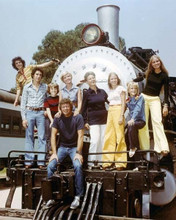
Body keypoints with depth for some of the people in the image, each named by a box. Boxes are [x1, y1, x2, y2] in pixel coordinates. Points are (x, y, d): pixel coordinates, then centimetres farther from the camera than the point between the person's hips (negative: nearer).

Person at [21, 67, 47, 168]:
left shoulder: (45, 87, 9)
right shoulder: (27, 87, 6)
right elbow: (23, 103, 5)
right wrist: (24, 118, -1)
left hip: (41, 113, 1)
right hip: (29, 112, 0)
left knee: (42, 137, -3)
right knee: (29, 137, 0)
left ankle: (41, 161, -1)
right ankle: (29, 161, 4)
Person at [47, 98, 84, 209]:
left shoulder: (78, 117, -9)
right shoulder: (58, 118, -1)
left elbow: (80, 136, -12)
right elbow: (53, 135, -2)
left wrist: (78, 153, -19)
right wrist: (54, 153, -10)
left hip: (75, 147, -3)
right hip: (62, 147, 3)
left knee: (78, 166, -30)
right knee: (50, 166, -19)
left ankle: (78, 196, -19)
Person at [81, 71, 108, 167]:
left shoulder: (102, 92, 10)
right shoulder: (86, 93, 1)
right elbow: (83, 108, 1)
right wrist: (85, 121, -5)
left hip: (104, 119, 4)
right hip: (93, 120, -4)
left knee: (103, 141, 2)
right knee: (95, 141, -14)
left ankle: (100, 161, 11)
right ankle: (91, 162, -6)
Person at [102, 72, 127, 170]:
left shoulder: (121, 88, 2)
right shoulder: (110, 91, 21)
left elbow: (123, 103, -5)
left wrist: (121, 115, -15)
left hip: (118, 110, -7)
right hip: (110, 112, 7)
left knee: (119, 136, -9)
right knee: (109, 137, 2)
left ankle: (120, 163, -7)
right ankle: (109, 162, 4)